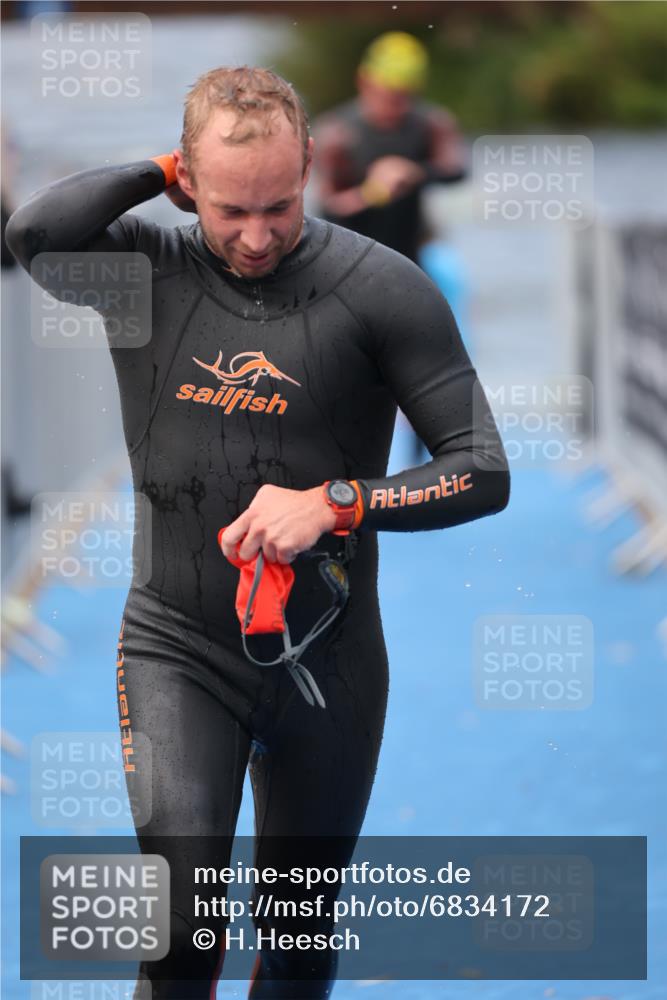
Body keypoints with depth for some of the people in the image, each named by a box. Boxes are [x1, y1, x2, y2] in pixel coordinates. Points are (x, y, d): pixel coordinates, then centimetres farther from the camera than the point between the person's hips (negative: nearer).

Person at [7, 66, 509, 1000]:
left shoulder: (379, 287, -8)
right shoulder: (148, 267, -4)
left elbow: (481, 472, -8)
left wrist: (335, 502, -20)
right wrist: (160, 175, -13)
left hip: (328, 657, 1)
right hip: (177, 645, -1)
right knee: (181, 921, -18)